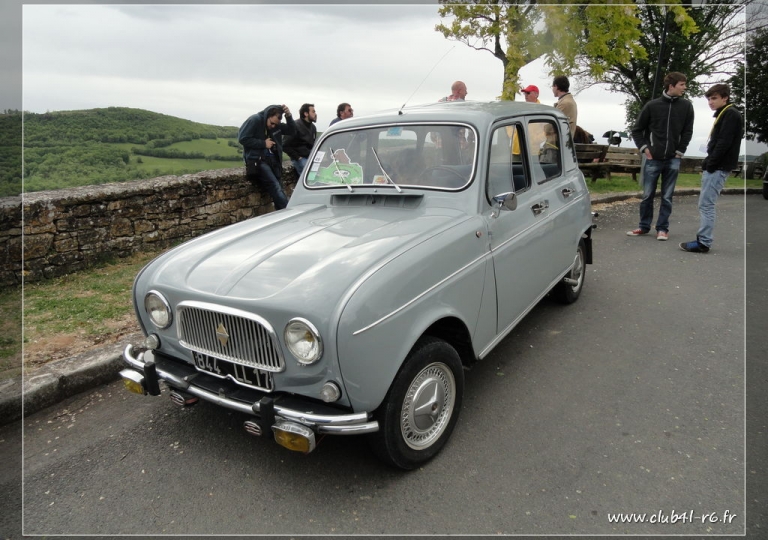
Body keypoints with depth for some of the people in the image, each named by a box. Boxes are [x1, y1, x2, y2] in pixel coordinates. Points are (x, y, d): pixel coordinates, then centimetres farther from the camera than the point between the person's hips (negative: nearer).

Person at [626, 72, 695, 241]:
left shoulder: (686, 106, 2)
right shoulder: (652, 105, -2)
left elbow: (687, 132, 7)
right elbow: (637, 130, 5)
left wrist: (680, 151, 1)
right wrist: (644, 148, -3)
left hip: (673, 160, 1)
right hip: (653, 159, -1)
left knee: (667, 197, 4)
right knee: (647, 195, 5)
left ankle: (663, 228, 13)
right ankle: (644, 226, 18)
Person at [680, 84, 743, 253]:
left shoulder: (731, 114, -10)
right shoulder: (724, 115, 20)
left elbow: (724, 143, -19)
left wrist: (710, 165, -17)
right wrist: (707, 164, 11)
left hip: (718, 167, -10)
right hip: (715, 167, 10)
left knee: (706, 204, -10)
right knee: (705, 204, 10)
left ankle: (704, 243, -7)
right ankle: (704, 239, 14)